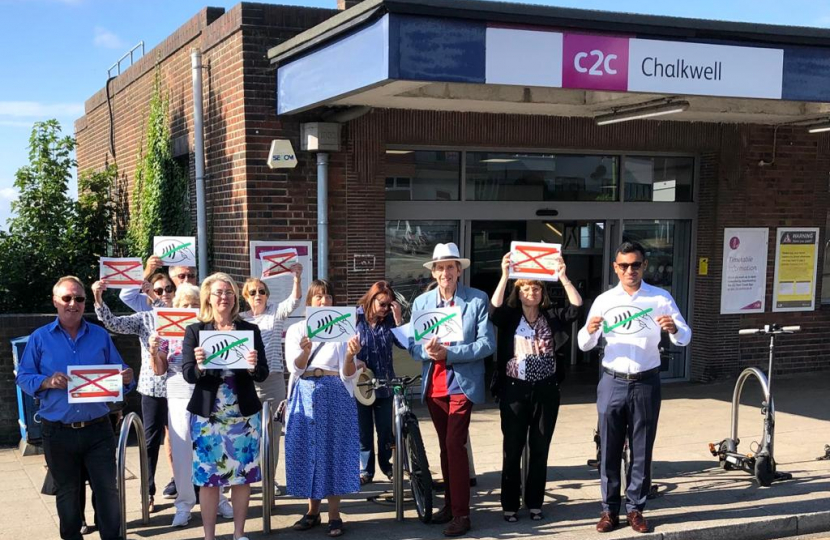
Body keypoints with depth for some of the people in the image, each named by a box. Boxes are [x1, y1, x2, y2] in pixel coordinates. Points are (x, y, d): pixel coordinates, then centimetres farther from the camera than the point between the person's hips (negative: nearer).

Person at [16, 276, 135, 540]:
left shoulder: (100, 336, 6)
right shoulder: (40, 338, 2)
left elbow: (118, 375, 8)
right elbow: (23, 377, 1)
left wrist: (126, 379, -14)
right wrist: (46, 382, -18)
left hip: (97, 429, 0)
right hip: (58, 433, 0)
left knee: (107, 489, 1)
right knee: (67, 492, 14)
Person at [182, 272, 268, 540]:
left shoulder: (250, 330, 2)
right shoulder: (195, 331, 0)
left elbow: (263, 374, -1)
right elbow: (187, 374, -6)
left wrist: (253, 366, -23)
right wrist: (199, 366, -27)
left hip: (244, 415, 1)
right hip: (207, 416, -1)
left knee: (242, 476, 8)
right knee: (208, 477, 4)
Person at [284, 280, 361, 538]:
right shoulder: (296, 330, 5)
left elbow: (348, 375, -4)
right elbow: (294, 368, -10)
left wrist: (350, 356, -25)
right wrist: (305, 351, -30)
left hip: (335, 395, -1)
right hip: (305, 394, 1)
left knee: (333, 450, 0)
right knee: (307, 450, 5)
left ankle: (334, 514, 8)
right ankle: (313, 510, 19)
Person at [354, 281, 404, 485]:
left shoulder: (389, 320, 1)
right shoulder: (355, 318, -6)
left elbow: (404, 343, -10)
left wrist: (398, 318, -16)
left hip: (384, 382, 2)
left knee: (386, 429, 9)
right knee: (363, 429, 6)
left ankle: (387, 464, 26)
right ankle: (365, 470, 16)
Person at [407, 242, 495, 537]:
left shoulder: (478, 299, -6)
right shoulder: (421, 302, 6)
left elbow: (487, 344, -11)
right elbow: (412, 344, 5)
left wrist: (448, 353, -20)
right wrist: (427, 350, -18)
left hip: (462, 383, -5)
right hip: (433, 385, 5)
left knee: (455, 445, -11)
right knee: (445, 446, 15)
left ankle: (461, 513, -2)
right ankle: (450, 503, 29)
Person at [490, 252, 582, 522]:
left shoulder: (552, 317, 4)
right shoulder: (509, 318, 1)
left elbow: (577, 307, -10)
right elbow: (494, 308, -19)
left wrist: (562, 276, -19)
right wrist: (505, 275, -26)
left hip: (546, 391, 2)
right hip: (514, 391, -1)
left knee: (540, 450, 9)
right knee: (512, 449, 4)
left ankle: (535, 503, 21)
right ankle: (510, 505, 14)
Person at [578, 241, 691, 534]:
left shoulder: (661, 298, -1)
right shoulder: (604, 300, 2)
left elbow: (685, 337, -6)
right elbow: (584, 345, 1)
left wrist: (673, 329, -29)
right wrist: (590, 330, -22)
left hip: (646, 383, 0)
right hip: (612, 382, 1)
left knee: (642, 449, 8)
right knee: (610, 449, 6)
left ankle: (635, 508, 20)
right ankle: (609, 509, 17)